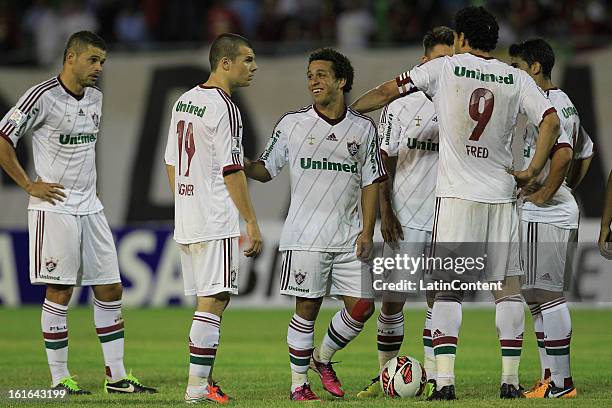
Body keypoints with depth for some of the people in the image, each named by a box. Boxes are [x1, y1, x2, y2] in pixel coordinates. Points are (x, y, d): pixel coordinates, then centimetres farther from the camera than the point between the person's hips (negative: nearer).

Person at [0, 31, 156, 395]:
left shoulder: (95, 98, 11)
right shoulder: (43, 96, -12)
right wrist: (29, 185, -11)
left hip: (90, 208, 7)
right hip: (55, 209, -7)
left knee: (110, 289, 6)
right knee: (60, 292, -4)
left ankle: (117, 376, 12)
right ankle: (60, 379, 3)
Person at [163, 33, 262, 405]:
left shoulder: (184, 101, 14)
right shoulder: (224, 108, -13)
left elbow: (172, 163, 18)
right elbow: (232, 171, -16)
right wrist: (252, 223, -12)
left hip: (186, 220, 9)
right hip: (217, 221, -9)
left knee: (209, 301, 14)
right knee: (213, 301, -8)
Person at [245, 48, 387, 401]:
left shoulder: (363, 128, 6)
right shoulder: (292, 124, 3)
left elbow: (371, 182, 8)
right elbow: (266, 169, 7)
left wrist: (367, 231, 0)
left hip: (349, 237, 2)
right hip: (305, 236, -2)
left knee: (362, 306, -1)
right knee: (307, 309, -3)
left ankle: (322, 358, 23)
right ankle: (299, 383, 9)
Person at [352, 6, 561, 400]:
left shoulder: (444, 68, 1)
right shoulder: (517, 79, 6)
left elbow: (388, 91, 3)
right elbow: (551, 121, -4)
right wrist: (532, 172, 4)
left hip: (457, 195, -2)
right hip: (502, 196, 2)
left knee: (448, 288, -1)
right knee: (509, 286, 8)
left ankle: (444, 381, -10)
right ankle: (510, 380, 4)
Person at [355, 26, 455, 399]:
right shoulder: (402, 105, 2)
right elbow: (384, 161, 3)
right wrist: (385, 212, -7)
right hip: (406, 217, -1)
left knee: (439, 299, 1)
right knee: (393, 299, -2)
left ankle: (432, 378, 5)